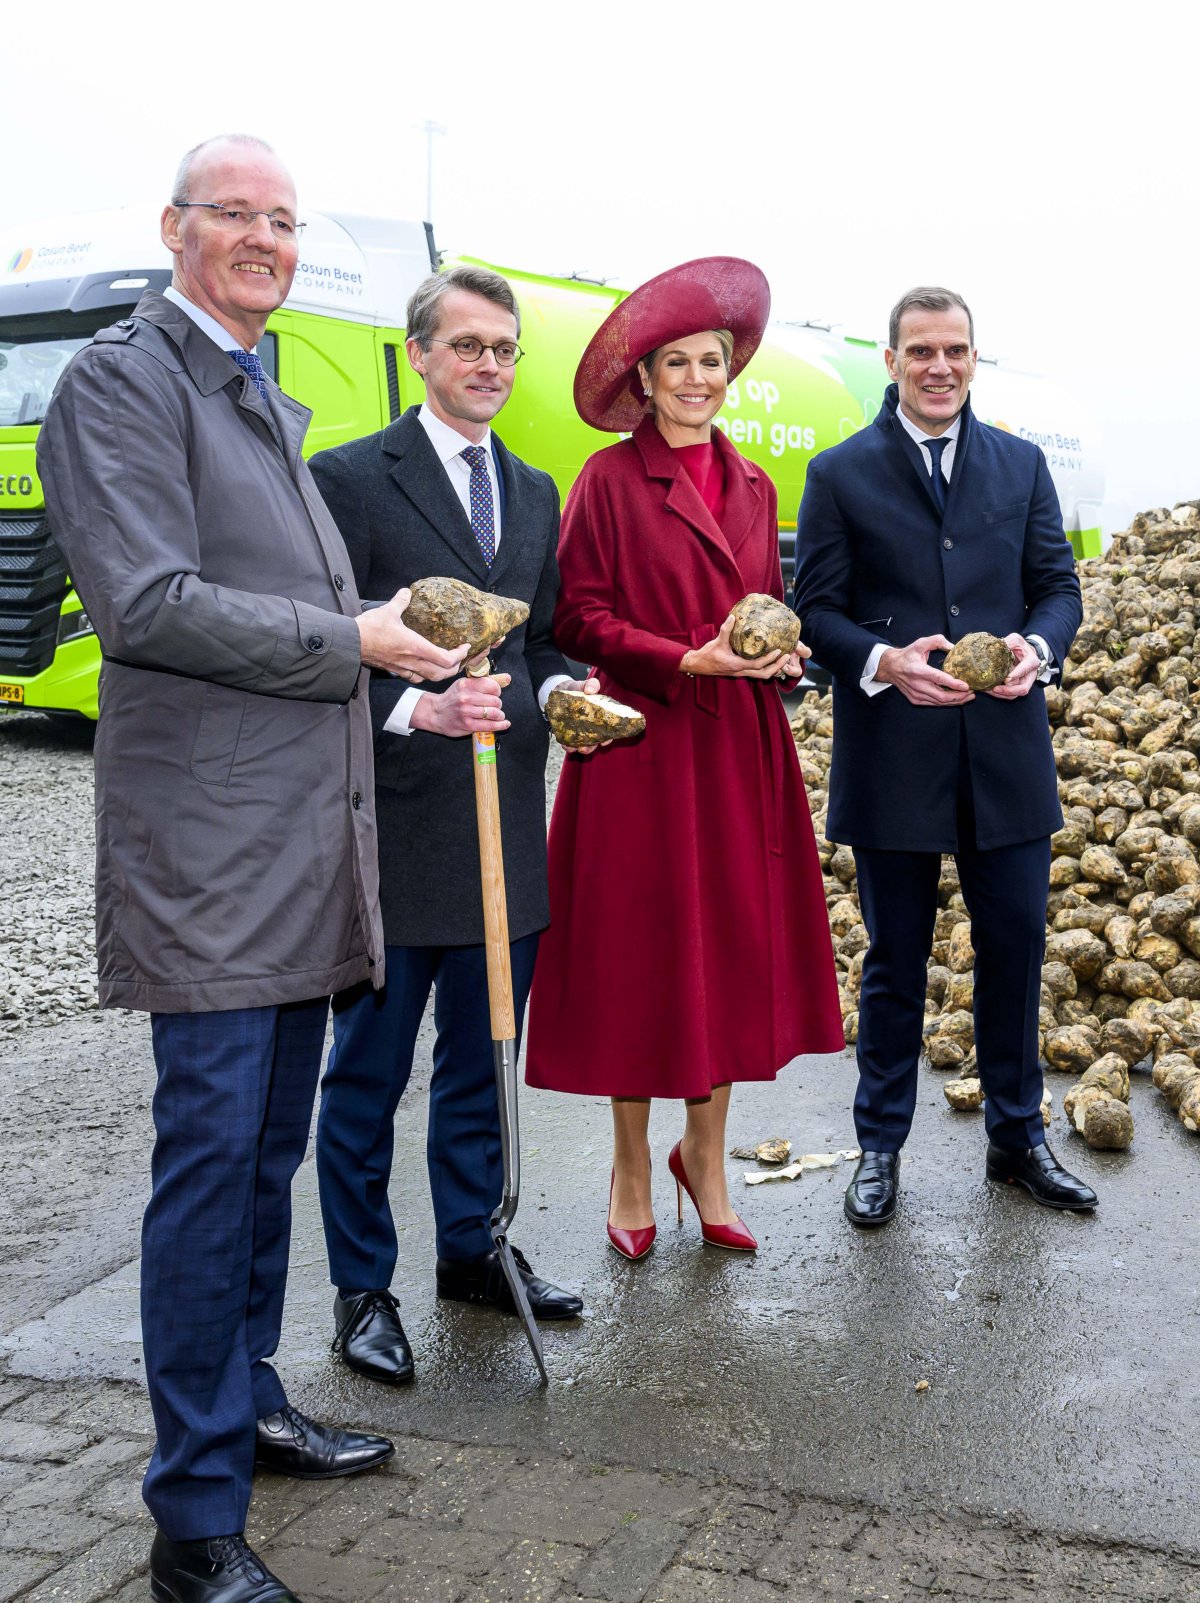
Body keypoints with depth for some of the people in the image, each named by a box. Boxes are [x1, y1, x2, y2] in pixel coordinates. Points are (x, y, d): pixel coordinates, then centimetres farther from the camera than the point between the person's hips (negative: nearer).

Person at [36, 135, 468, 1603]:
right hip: (206, 839, -9)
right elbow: (147, 600, -18)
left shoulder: (270, 404, 21)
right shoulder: (122, 379, -7)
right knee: (213, 1149, -6)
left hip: (303, 838, 9)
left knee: (271, 1142, 16)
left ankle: (246, 1404, 32)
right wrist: (351, 643, -13)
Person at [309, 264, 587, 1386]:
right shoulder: (351, 478, -5)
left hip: (504, 822, 6)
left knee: (482, 1059, 16)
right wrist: (417, 709, -24)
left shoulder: (534, 492, 15)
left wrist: (556, 689, -3)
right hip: (394, 820, -6)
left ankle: (472, 1249, 32)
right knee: (368, 1068, 5)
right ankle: (361, 1288, 19)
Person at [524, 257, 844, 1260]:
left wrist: (779, 649, -3)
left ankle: (706, 1154, 24)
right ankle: (633, 1168, 18)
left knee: (735, 942, 7)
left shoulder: (753, 488, 13)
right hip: (642, 747, -5)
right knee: (641, 952, 2)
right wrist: (691, 661, -17)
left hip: (740, 749, 5)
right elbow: (579, 620, -8)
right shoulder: (610, 481, -4)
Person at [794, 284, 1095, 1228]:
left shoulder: (1022, 465, 10)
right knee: (895, 962, 9)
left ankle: (1018, 1136, 29)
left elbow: (1059, 584, 9)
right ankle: (880, 1149, 24)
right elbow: (817, 609, -1)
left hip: (1007, 754, 3)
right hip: (893, 761, -2)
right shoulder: (840, 475, 2)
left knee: (1016, 947, 10)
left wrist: (1038, 646, -13)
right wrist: (883, 661, -20)